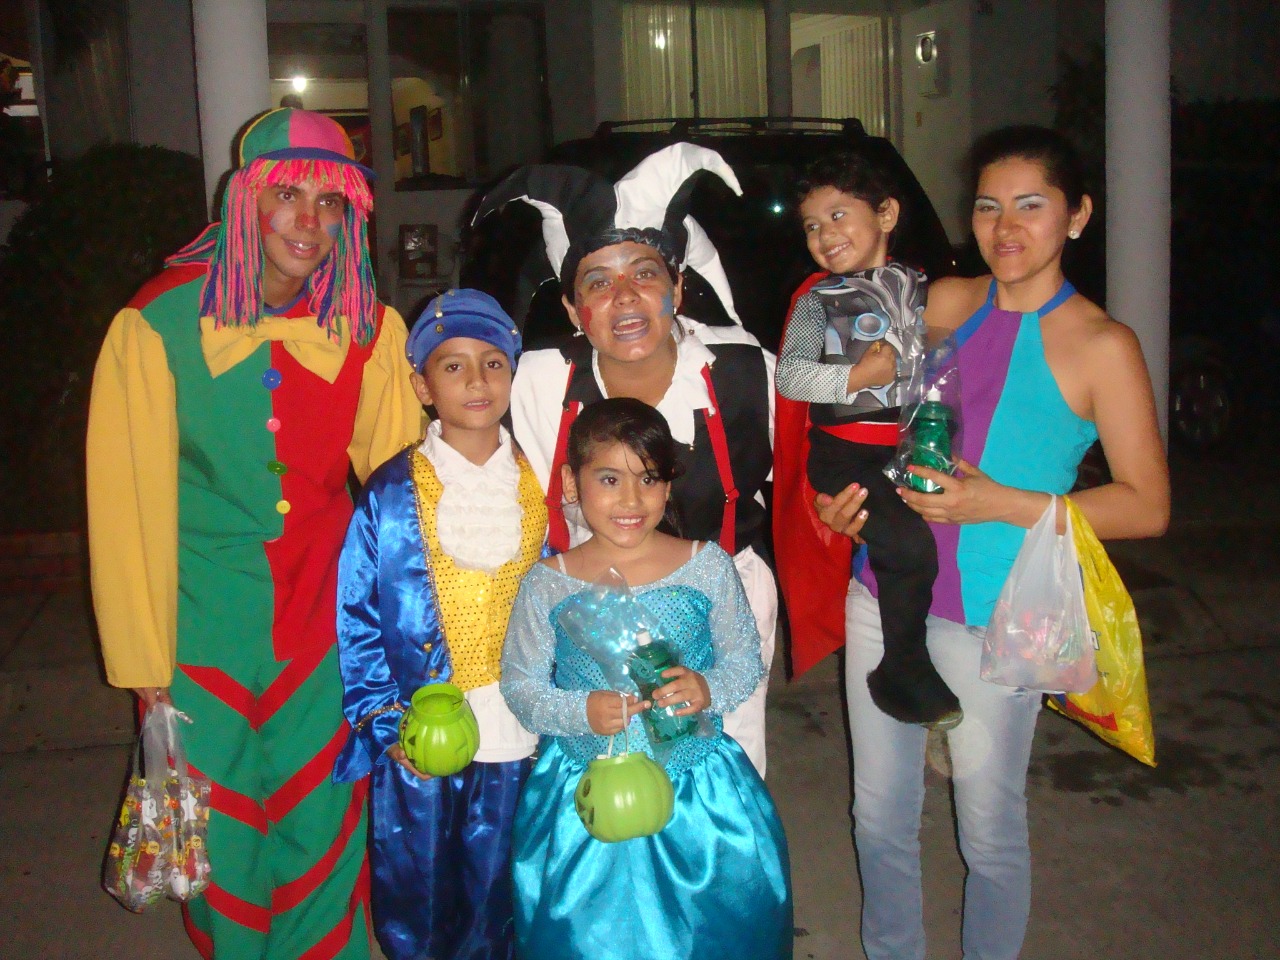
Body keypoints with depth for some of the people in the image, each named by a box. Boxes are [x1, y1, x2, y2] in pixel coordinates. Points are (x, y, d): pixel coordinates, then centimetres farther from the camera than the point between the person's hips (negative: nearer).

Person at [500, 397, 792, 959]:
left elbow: (746, 660, 3)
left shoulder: (707, 566, -5)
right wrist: (581, 712, -18)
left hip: (700, 795, 1)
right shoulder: (548, 585, -7)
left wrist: (710, 690, -18)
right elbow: (519, 682, 0)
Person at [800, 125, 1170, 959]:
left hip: (993, 619, -4)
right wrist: (855, 490, -1)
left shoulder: (1102, 346, -8)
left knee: (990, 831, 10)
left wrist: (1002, 504, -19)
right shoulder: (943, 302, 4)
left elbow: (1148, 506, -9)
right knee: (880, 817, 17)